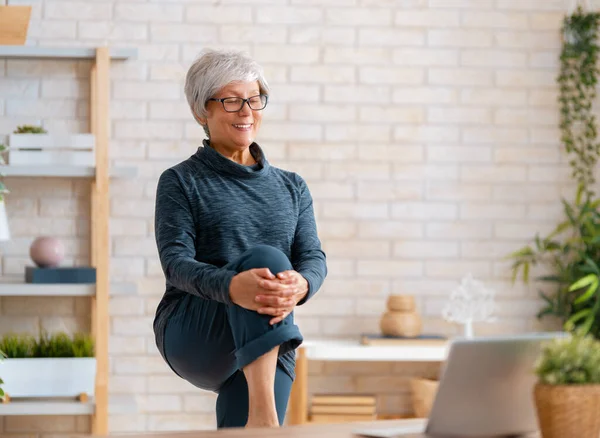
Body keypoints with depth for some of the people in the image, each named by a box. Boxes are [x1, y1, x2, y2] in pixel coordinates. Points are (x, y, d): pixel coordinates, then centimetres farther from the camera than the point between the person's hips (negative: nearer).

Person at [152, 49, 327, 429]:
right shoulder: (181, 182, 4)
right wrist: (232, 287, -34)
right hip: (191, 335, -4)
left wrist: (299, 285, -25)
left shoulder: (292, 187, 17)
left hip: (267, 345, 4)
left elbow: (314, 258, 3)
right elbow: (176, 262, -10)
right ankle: (262, 414, -47)